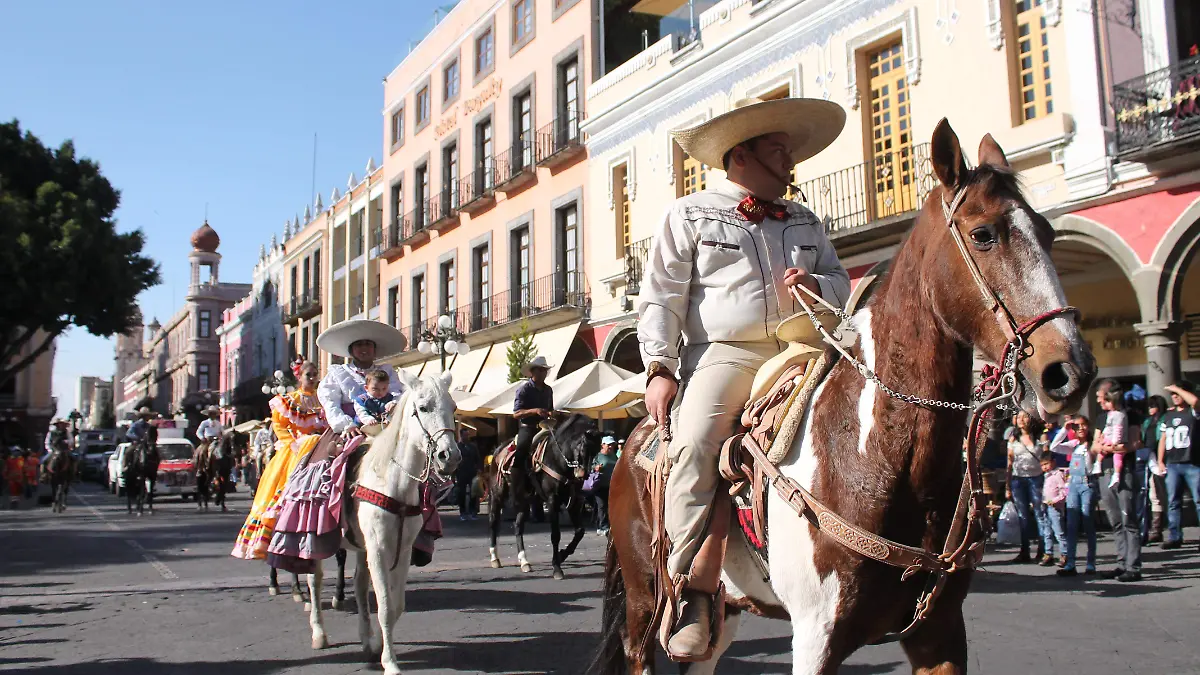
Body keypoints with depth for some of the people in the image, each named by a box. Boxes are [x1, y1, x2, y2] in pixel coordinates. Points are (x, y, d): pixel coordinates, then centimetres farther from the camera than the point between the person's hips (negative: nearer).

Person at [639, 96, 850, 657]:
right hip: (722, 354, -4)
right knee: (695, 445, -30)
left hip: (799, 355, 5)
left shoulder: (805, 223, 25)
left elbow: (841, 284, 25)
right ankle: (695, 594, -24)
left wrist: (818, 286, 0)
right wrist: (659, 368, -8)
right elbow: (660, 298, 4)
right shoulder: (690, 214, 11)